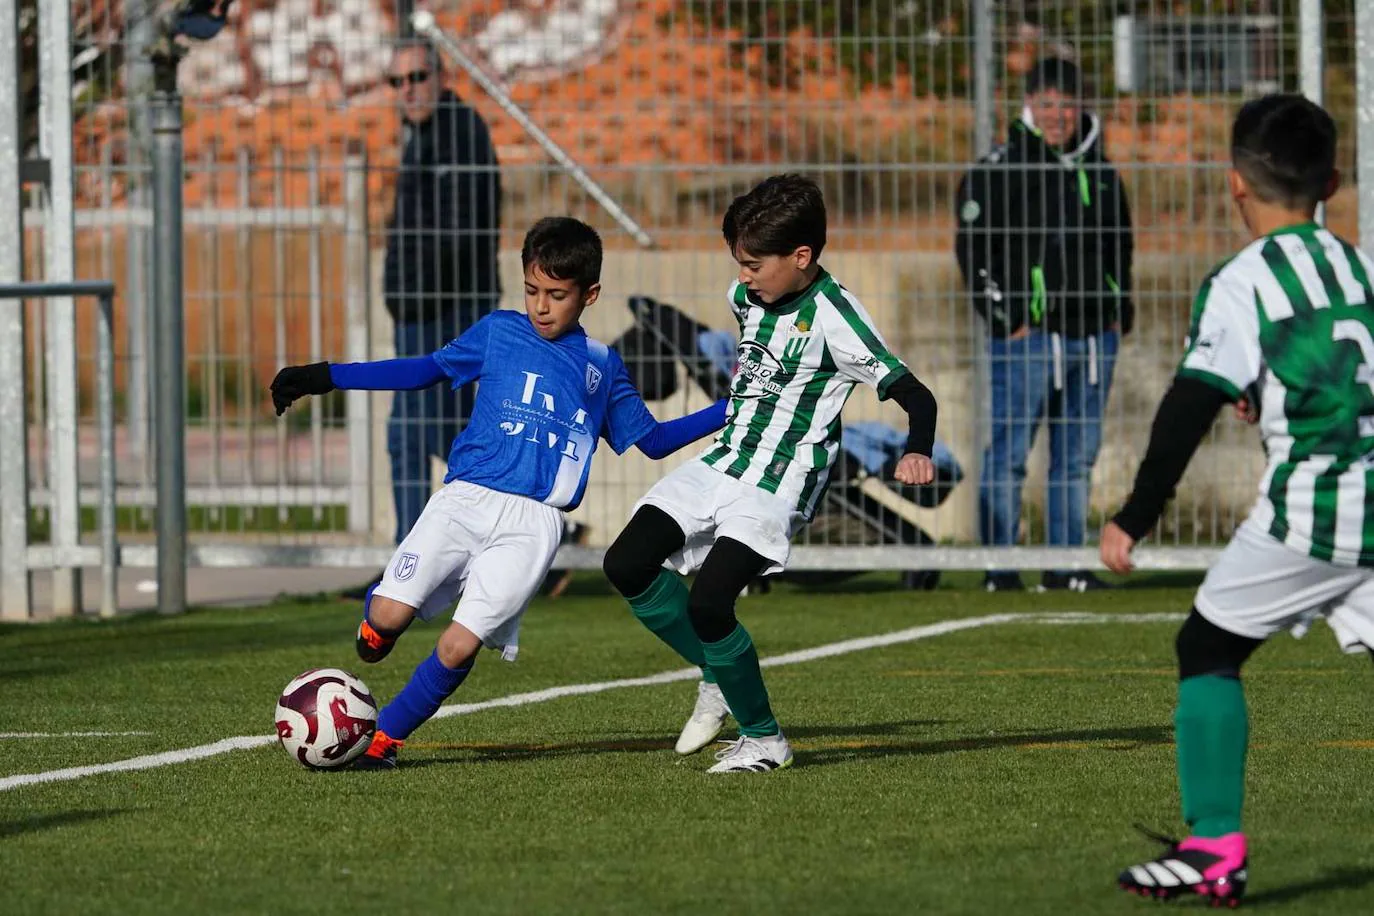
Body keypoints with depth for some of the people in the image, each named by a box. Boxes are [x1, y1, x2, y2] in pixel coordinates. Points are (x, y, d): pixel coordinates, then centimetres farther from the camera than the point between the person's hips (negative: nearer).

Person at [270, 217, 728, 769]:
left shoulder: (602, 366, 16)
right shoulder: (499, 332, 14)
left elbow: (652, 440, 24)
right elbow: (426, 370, 19)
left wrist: (730, 410, 13)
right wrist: (322, 378, 16)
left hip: (533, 523, 0)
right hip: (464, 499, 0)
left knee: (459, 647, -14)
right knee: (388, 618, -16)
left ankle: (384, 738, 5)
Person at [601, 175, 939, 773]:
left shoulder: (832, 317, -18)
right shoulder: (746, 297, 5)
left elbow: (915, 395, -23)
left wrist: (916, 454, -40)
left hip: (779, 483, -8)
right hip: (724, 461, 8)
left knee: (707, 604, -21)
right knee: (627, 565, -1)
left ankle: (764, 739, -3)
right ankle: (718, 679, 16)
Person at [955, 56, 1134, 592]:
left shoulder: (1100, 171, 16)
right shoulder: (999, 169, -2)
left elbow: (1119, 244, 26)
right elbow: (973, 247, -4)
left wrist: (1121, 311, 15)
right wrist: (1005, 317, -10)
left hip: (1092, 335, 6)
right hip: (1027, 336, -6)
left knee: (1078, 456, 7)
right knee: (1009, 453, -6)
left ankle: (1065, 563, 12)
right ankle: (999, 565, -3)